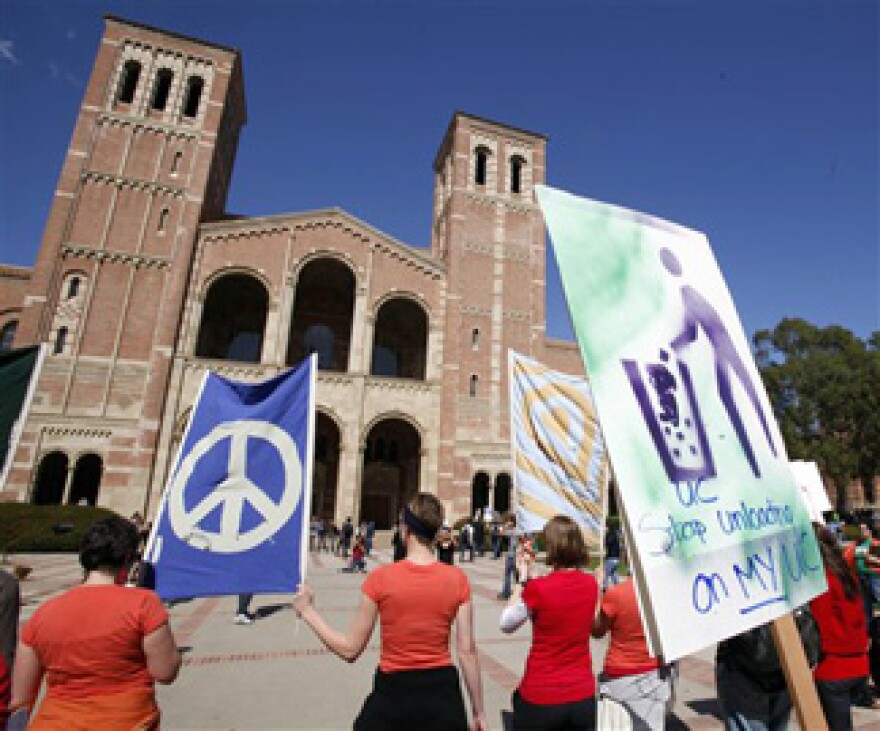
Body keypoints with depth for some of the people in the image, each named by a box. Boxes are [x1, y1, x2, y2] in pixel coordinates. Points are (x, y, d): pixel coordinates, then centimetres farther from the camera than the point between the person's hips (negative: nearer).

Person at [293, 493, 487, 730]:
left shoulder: (381, 578, -16)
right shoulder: (457, 579, -11)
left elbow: (350, 650, -8)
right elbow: (467, 651, -6)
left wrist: (307, 611, 3)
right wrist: (478, 711, 7)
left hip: (393, 694, -1)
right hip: (443, 694, 2)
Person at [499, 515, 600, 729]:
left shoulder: (537, 588, -21)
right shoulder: (591, 584, -5)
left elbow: (506, 625, -5)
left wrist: (523, 578, -3)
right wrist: (532, 578, 4)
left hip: (541, 697, -4)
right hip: (583, 696, 4)